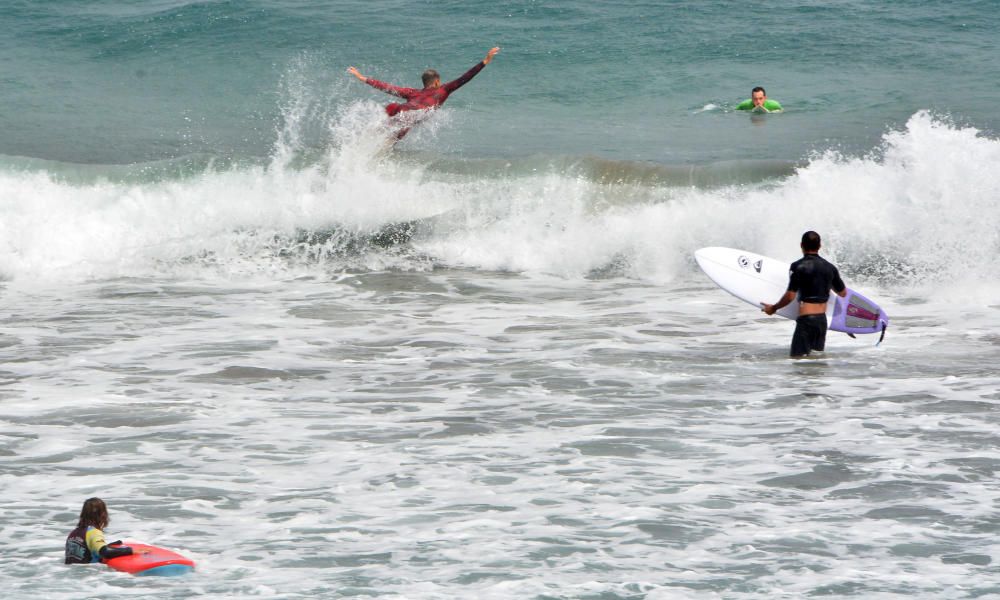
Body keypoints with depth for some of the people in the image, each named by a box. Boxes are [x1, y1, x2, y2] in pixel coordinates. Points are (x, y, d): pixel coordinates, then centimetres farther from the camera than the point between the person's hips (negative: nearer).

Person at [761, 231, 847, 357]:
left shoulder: (798, 266, -9)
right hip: (822, 319, 6)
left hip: (806, 318, -6)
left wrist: (774, 308, 2)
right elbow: (843, 293, 19)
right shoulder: (830, 268, 8)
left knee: (798, 357, -7)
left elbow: (790, 296, -14)